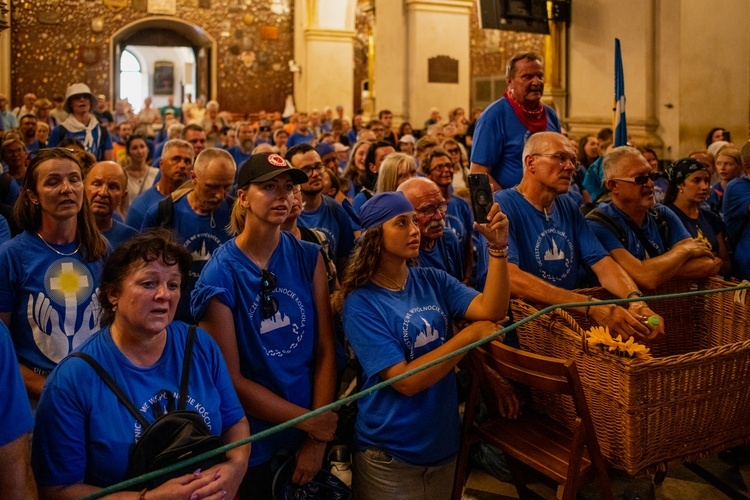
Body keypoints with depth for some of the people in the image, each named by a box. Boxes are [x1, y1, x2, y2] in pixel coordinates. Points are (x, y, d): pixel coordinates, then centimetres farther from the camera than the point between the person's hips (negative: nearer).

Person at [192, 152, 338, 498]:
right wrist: (309, 420, -13)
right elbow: (231, 379, -14)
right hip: (252, 444, -3)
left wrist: (318, 438, -9)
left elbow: (326, 349, -5)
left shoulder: (308, 258, -4)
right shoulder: (219, 275, -15)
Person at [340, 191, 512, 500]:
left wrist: (498, 248, -24)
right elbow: (405, 381, -23)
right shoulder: (361, 303, -17)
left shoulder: (433, 281, 0)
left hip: (444, 442, 5)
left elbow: (490, 310, -13)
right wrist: (470, 335, -21)